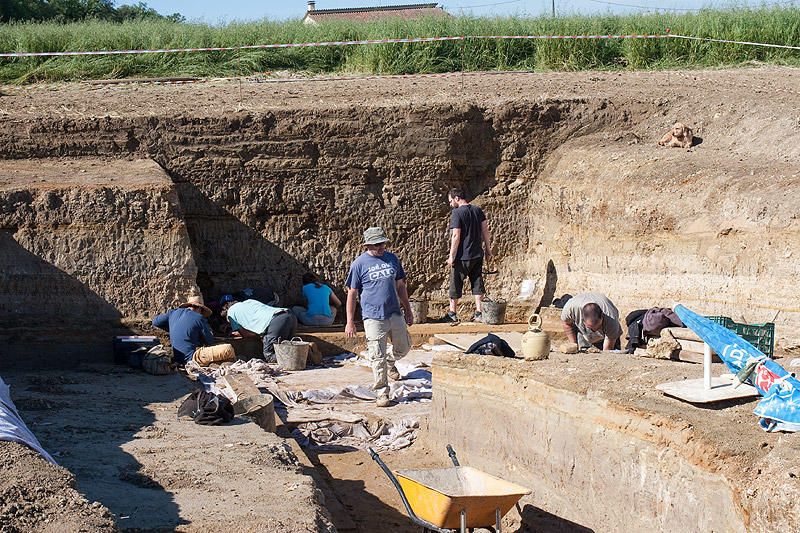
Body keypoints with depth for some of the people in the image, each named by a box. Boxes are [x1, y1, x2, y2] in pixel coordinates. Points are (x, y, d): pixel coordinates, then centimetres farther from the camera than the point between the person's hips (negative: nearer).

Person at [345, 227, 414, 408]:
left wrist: (408, 310, 18)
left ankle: (390, 361, 47)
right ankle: (382, 393, 6)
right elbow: (352, 293, -2)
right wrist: (350, 322, -4)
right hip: (373, 317, -4)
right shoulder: (359, 264, -4)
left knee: (403, 348, 15)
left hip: (395, 313, 4)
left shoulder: (392, 259, 9)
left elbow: (400, 286, 17)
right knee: (377, 357, -3)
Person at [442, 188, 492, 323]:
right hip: (477, 255, 6)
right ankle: (479, 313, 8)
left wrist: (452, 256, -13)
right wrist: (488, 250, 14)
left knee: (456, 284, 7)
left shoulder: (457, 213, -14)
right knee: (477, 283, 10)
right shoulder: (478, 210, 6)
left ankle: (452, 313, 14)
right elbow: (485, 231, 7)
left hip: (462, 256, -6)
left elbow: (456, 236, -17)